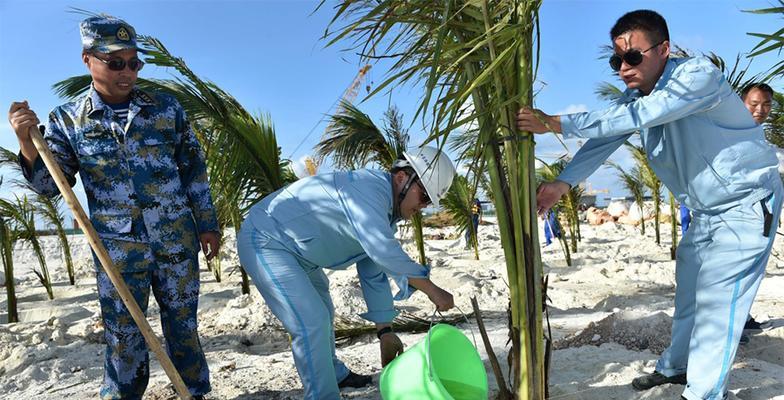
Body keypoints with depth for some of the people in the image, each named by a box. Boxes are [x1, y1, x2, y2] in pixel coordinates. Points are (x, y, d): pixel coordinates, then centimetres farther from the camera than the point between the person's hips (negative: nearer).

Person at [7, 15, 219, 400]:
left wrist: (207, 224, 5)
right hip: (117, 249, 0)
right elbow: (51, 184, 2)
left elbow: (194, 169, 6)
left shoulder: (166, 107, 1)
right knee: (123, 336, 9)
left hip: (178, 241, 1)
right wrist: (27, 142, -15)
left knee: (183, 325, 12)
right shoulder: (67, 119, 0)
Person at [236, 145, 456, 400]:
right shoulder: (369, 188, -27)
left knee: (322, 314, 23)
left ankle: (334, 374, 44)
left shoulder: (385, 215, 5)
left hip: (291, 249, 11)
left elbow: (374, 275, 9)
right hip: (265, 241, -11)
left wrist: (385, 331, 7)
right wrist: (431, 289, -31)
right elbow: (383, 251, -40)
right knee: (312, 324, -16)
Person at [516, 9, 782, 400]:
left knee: (717, 299, -9)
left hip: (747, 203, -8)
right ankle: (676, 366, 34)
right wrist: (563, 182, -24)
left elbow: (635, 118, -38)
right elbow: (604, 140, -9)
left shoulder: (699, 74, -26)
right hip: (705, 211, 8)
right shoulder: (634, 96, -2)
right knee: (688, 291, 17)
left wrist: (558, 124, -41)